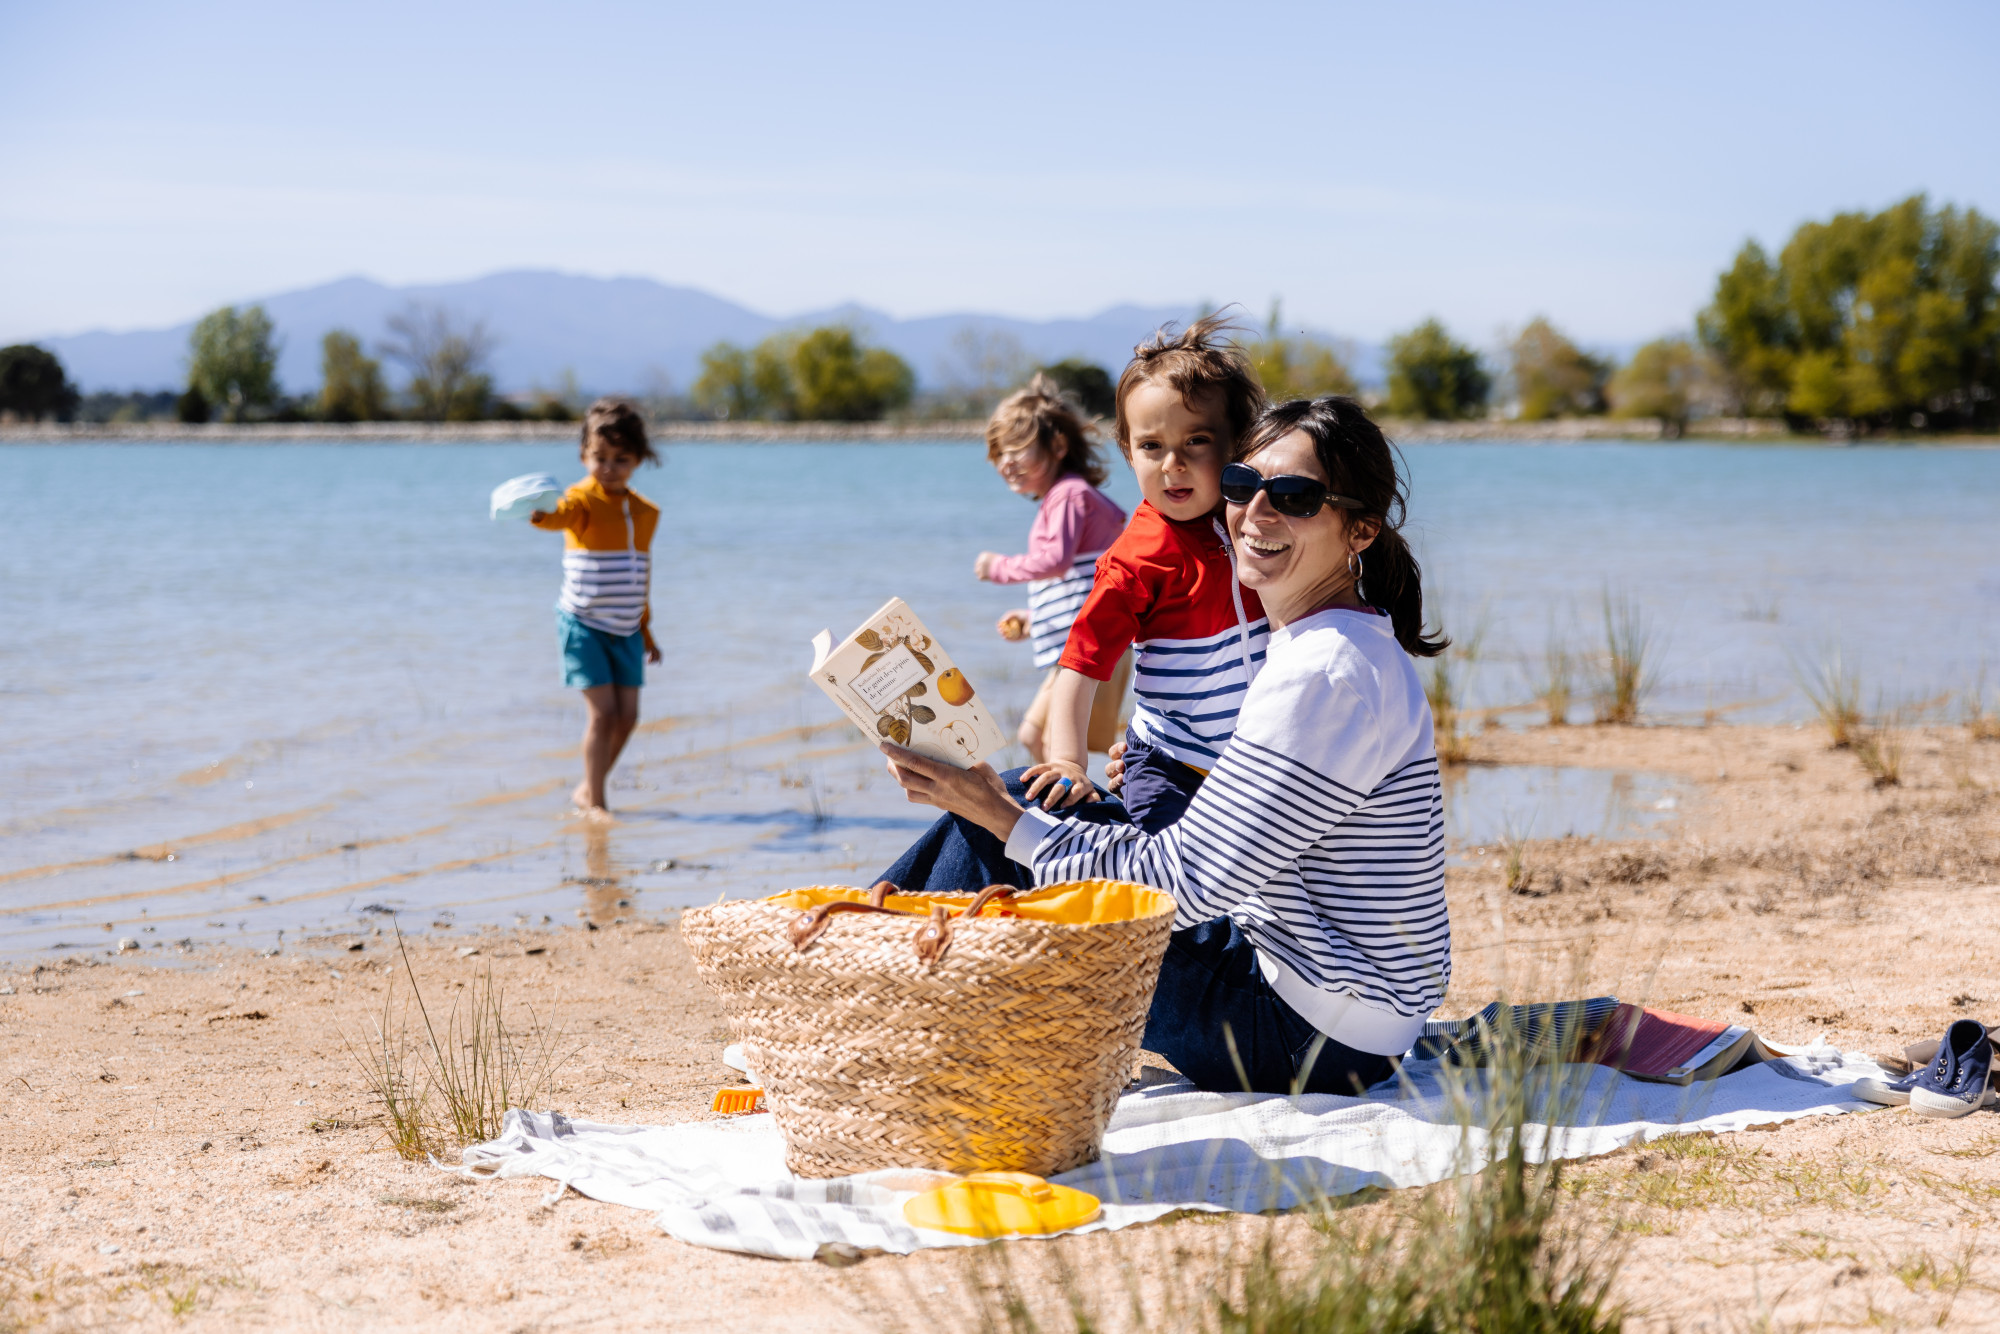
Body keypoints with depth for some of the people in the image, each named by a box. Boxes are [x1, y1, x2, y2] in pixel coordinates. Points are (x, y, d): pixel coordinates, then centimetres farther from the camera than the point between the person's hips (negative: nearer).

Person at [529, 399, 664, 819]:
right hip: (584, 626, -6)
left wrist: (646, 631, 21)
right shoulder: (584, 499, -12)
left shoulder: (646, 512, 7)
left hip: (626, 629, 6)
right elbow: (565, 515, -38)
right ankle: (593, 800, 2)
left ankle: (588, 788, 23)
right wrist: (543, 515, -63)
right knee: (603, 711, -10)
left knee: (627, 714, 3)